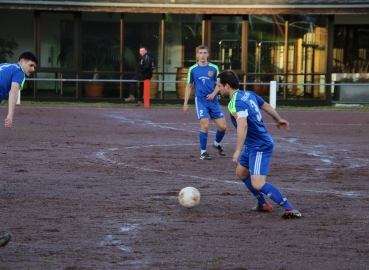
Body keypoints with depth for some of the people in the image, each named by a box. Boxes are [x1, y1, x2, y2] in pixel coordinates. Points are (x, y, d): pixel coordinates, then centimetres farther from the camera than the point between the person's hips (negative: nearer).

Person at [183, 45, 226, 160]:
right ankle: (203, 152, -1)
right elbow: (189, 86, 7)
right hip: (201, 101, -2)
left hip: (213, 100, 2)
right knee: (205, 125, -16)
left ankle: (217, 143, 32)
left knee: (223, 126, 1)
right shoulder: (193, 69, 0)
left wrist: (213, 94, -10)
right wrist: (185, 103, 3)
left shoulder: (214, 68, 2)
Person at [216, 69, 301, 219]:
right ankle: (263, 204, 35)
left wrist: (238, 151, -42)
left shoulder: (236, 103, -23)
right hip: (252, 145, 10)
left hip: (260, 147, -10)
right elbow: (267, 106, 20)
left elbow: (242, 125, -39)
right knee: (241, 172, 25)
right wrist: (278, 120, 39)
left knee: (258, 184, -19)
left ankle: (290, 209, -18)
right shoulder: (248, 94, 4)